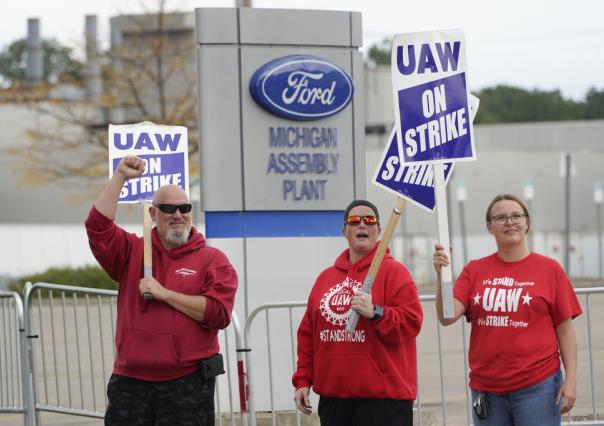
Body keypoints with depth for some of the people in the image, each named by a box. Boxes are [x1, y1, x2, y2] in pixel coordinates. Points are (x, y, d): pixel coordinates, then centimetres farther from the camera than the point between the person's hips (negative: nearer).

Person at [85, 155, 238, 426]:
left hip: (187, 383, -3)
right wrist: (120, 176, -3)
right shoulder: (132, 252, 13)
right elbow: (98, 226, -1)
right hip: (130, 382, 3)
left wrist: (164, 293, -11)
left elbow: (219, 313, -9)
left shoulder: (213, 260, 4)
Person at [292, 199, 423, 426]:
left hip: (383, 396, -5)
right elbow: (307, 334, 17)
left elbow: (411, 322, -10)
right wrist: (302, 380, 12)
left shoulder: (394, 272, 0)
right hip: (333, 396, 6)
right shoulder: (325, 277, 17)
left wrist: (375, 313, -23)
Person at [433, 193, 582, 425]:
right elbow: (447, 317, -3)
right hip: (486, 387, 3)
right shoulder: (475, 270, 8)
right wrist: (442, 274, -17)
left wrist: (571, 379, -6)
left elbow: (565, 329, 1)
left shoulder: (549, 269, 1)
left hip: (537, 386, -3)